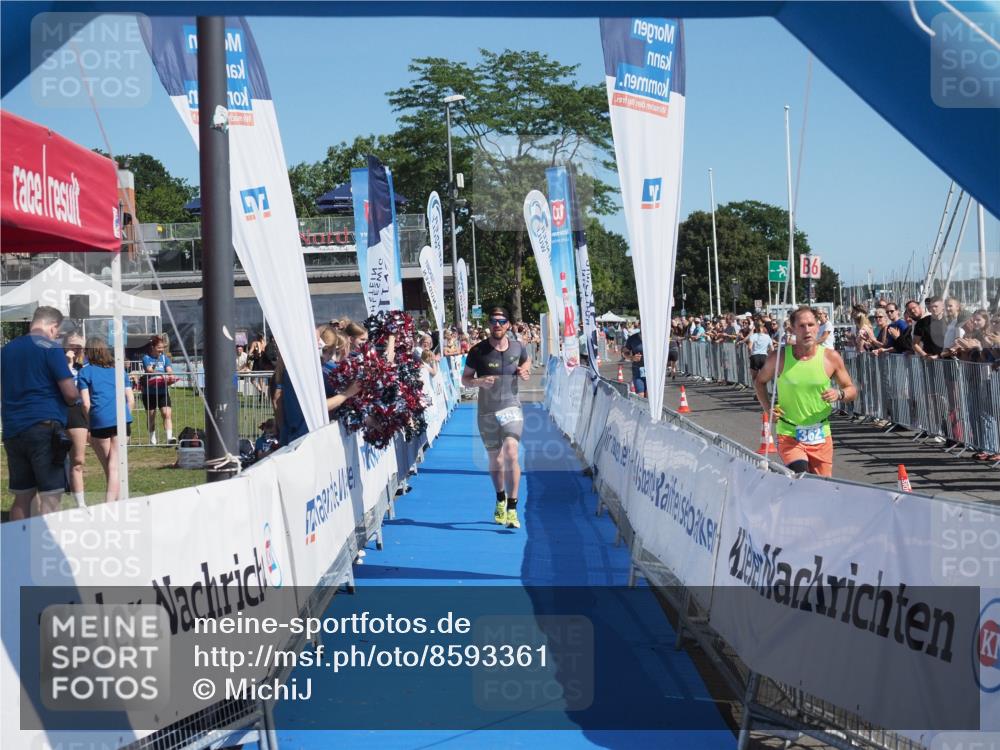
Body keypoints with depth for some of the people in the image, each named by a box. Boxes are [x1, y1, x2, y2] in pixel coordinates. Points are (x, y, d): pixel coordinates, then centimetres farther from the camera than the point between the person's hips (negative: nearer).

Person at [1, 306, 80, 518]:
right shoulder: (50, 348, -6)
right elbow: (71, 393, -10)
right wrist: (75, 398, 10)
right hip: (44, 427, -6)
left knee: (22, 497, 12)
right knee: (50, 497, -5)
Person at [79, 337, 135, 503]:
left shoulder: (85, 372, 6)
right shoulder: (119, 370, 16)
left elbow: (86, 403, -2)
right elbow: (131, 400, 12)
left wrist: (88, 426, 7)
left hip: (100, 421, -2)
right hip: (122, 419, 2)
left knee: (108, 467, 12)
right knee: (115, 467, -2)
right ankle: (110, 505, -13)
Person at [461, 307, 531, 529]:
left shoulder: (517, 348, 1)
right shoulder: (478, 351, -5)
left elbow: (526, 361, 24)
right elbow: (465, 379, 2)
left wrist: (524, 370, 0)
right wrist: (479, 382, -19)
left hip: (511, 408, 0)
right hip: (486, 412, 1)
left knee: (511, 454, -20)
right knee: (495, 460, 11)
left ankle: (512, 510, -17)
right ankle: (501, 500, 38)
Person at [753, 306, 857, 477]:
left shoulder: (831, 358, -3)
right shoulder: (779, 357, -6)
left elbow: (852, 390, 7)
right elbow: (760, 382, 12)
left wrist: (840, 394, -15)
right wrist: (767, 408, -3)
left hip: (820, 436, 3)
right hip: (789, 434, -2)